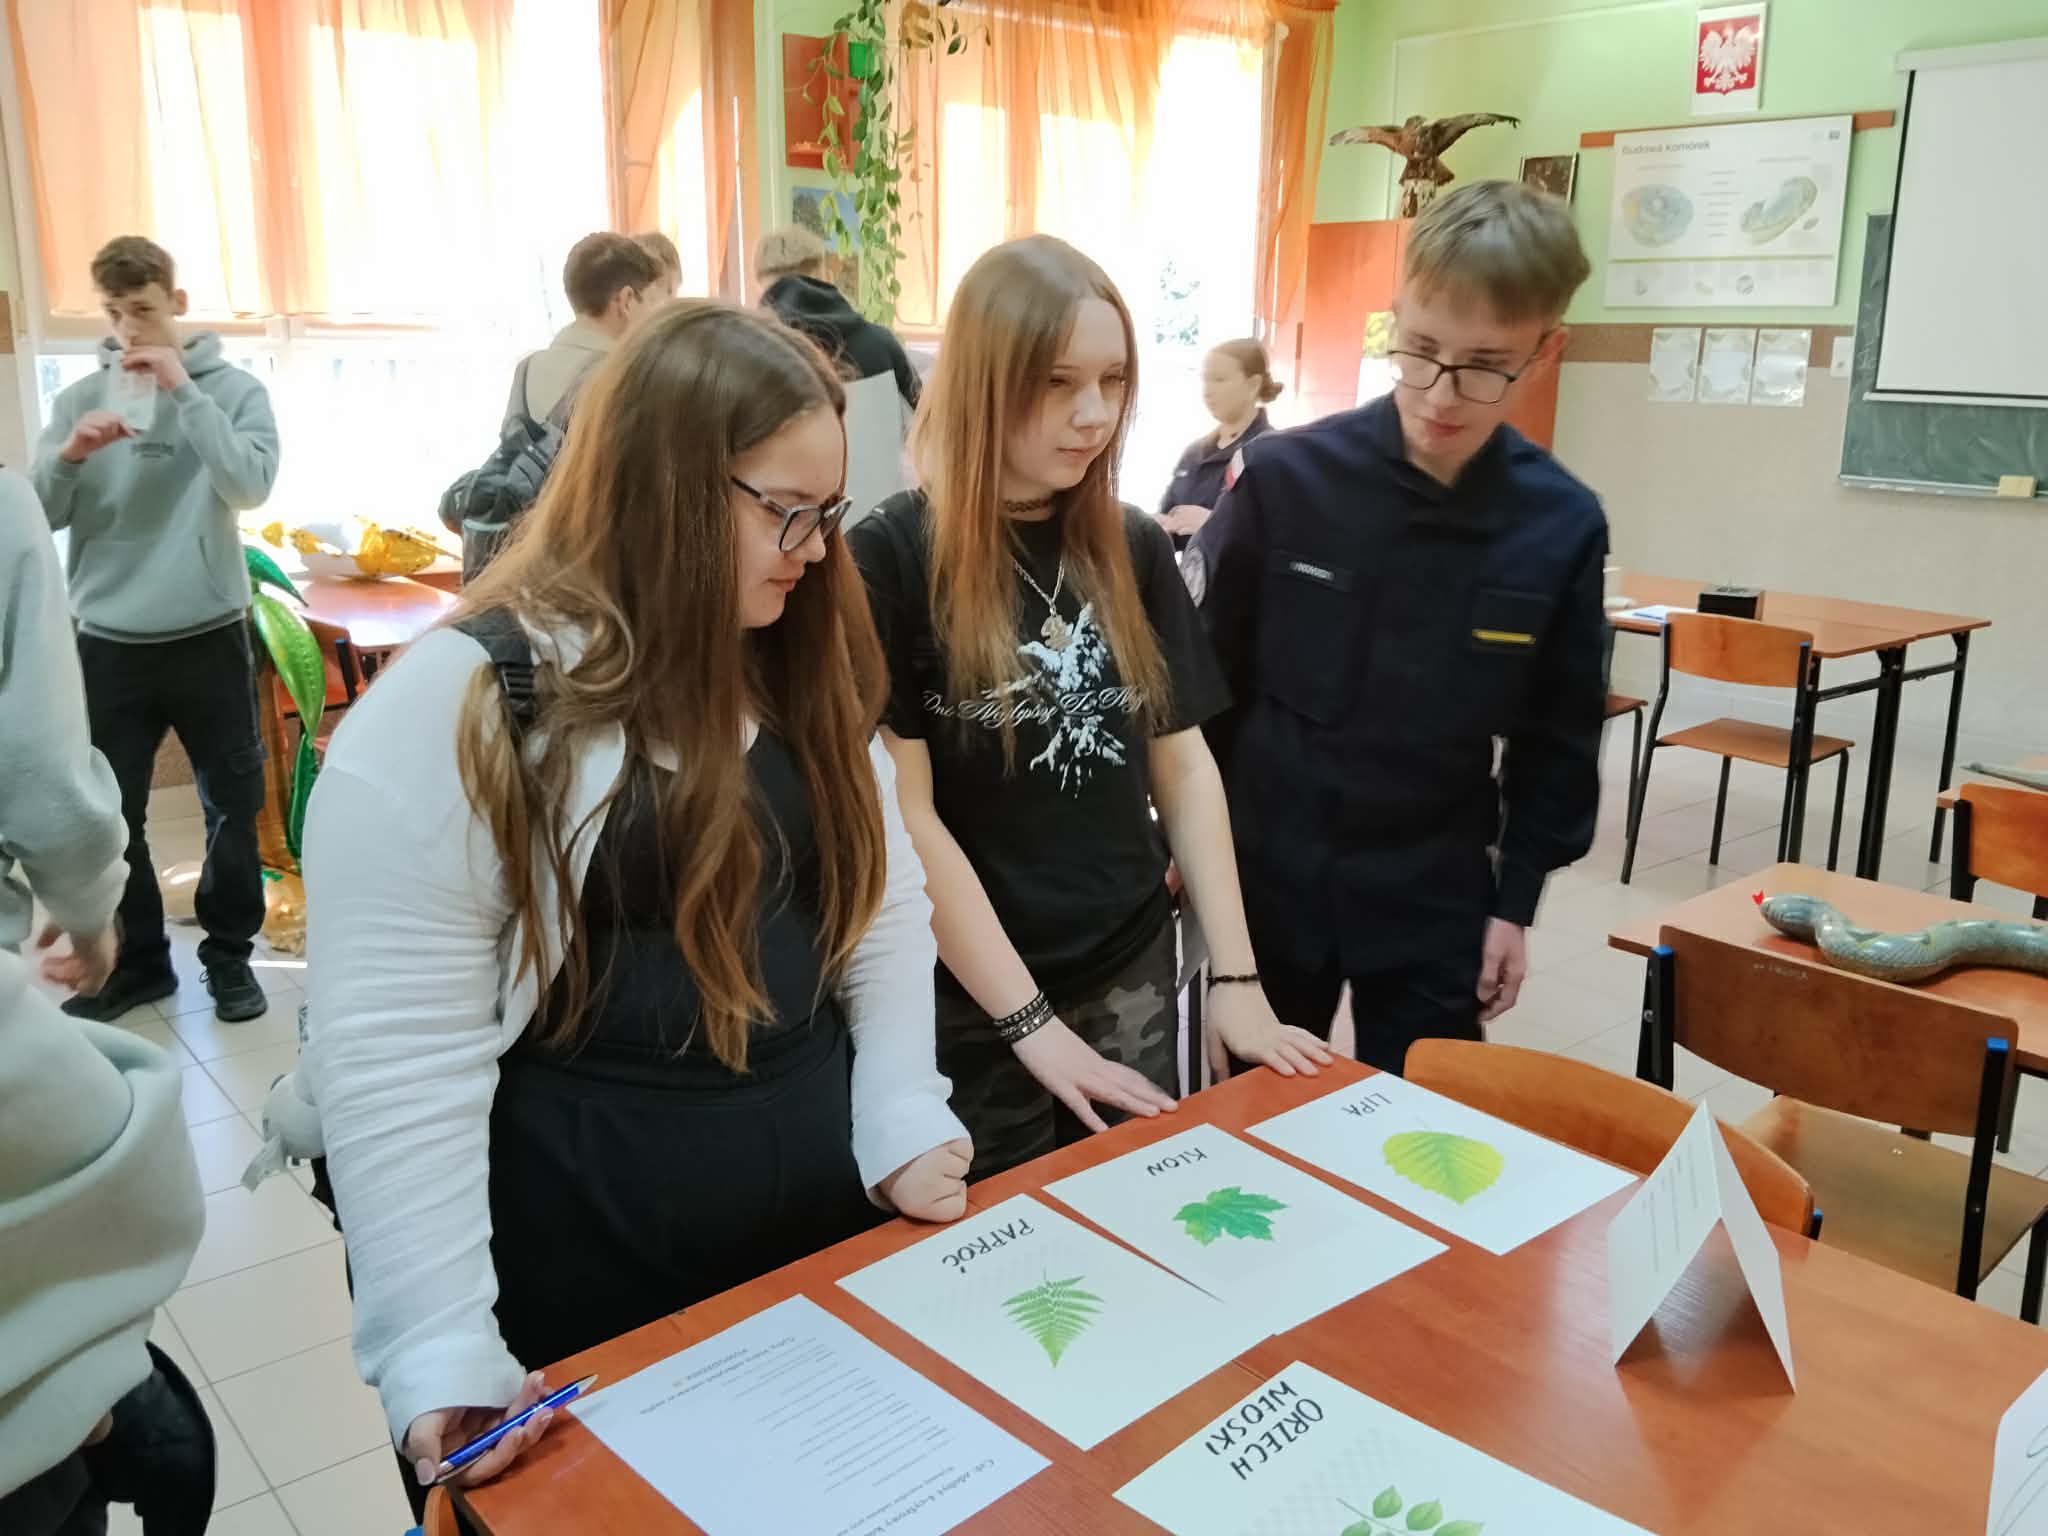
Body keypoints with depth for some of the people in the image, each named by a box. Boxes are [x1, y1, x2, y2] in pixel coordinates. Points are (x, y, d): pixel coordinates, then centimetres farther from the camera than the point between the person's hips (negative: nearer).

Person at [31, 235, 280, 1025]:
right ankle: (137, 959, 24)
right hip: (108, 643, 2)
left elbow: (250, 486, -16)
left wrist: (184, 392, -18)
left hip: (209, 636, -2)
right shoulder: (80, 398, 6)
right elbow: (38, 514, 1)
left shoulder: (232, 388, -1)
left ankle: (229, 952, 22)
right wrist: (71, 454, -18)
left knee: (231, 805, 7)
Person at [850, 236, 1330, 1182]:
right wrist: (1029, 1021, -14)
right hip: (969, 1005, -4)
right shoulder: (892, 559, -12)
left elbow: (1184, 763, 6)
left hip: (1132, 981, 4)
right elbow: (903, 814, -14)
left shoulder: (1134, 550, 2)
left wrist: (1235, 976, -1)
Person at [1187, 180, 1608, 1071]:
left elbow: (1558, 737, 2)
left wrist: (1517, 899, 2)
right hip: (1264, 881, -1)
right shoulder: (1285, 479, -13)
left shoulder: (1562, 527, -8)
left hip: (1435, 903, 1)